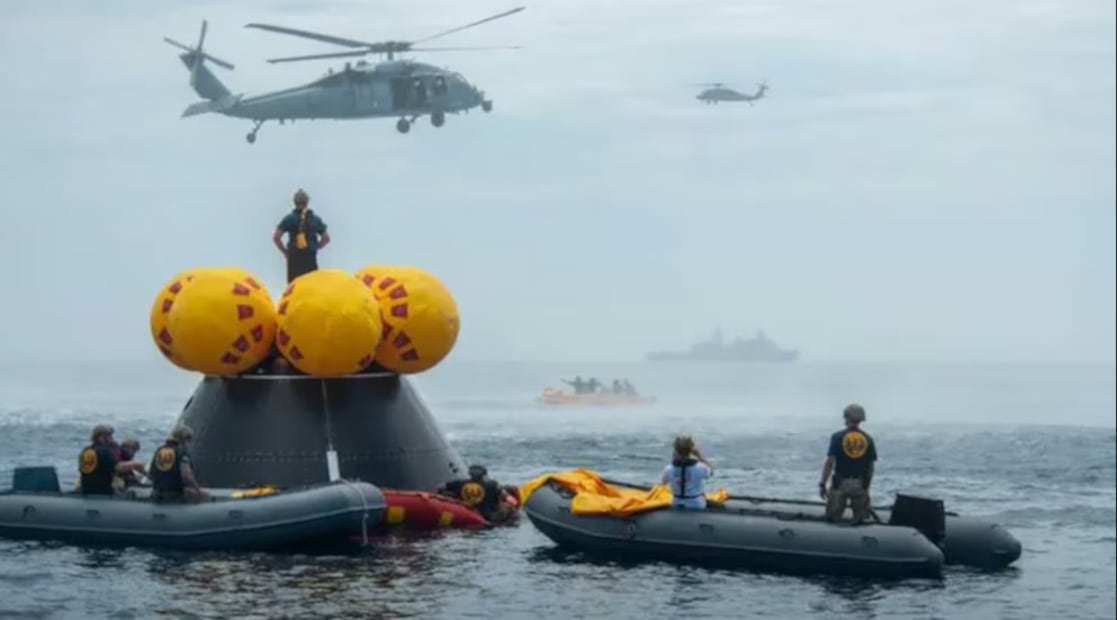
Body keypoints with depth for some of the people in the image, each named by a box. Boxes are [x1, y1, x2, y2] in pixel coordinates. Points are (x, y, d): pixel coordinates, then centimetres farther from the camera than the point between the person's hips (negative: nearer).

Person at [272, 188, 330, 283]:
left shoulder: (289, 218, -2)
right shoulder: (315, 219, 3)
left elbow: (276, 237, -5)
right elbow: (326, 238, 8)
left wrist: (284, 251, 7)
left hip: (294, 258, -1)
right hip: (310, 258, 1)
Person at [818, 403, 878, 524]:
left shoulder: (838, 437, -5)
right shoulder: (868, 439, 3)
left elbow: (830, 462, -9)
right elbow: (871, 466, 6)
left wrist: (822, 484, -4)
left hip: (841, 483, -2)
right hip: (860, 485, 2)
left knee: (832, 519, 6)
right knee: (859, 521, 8)